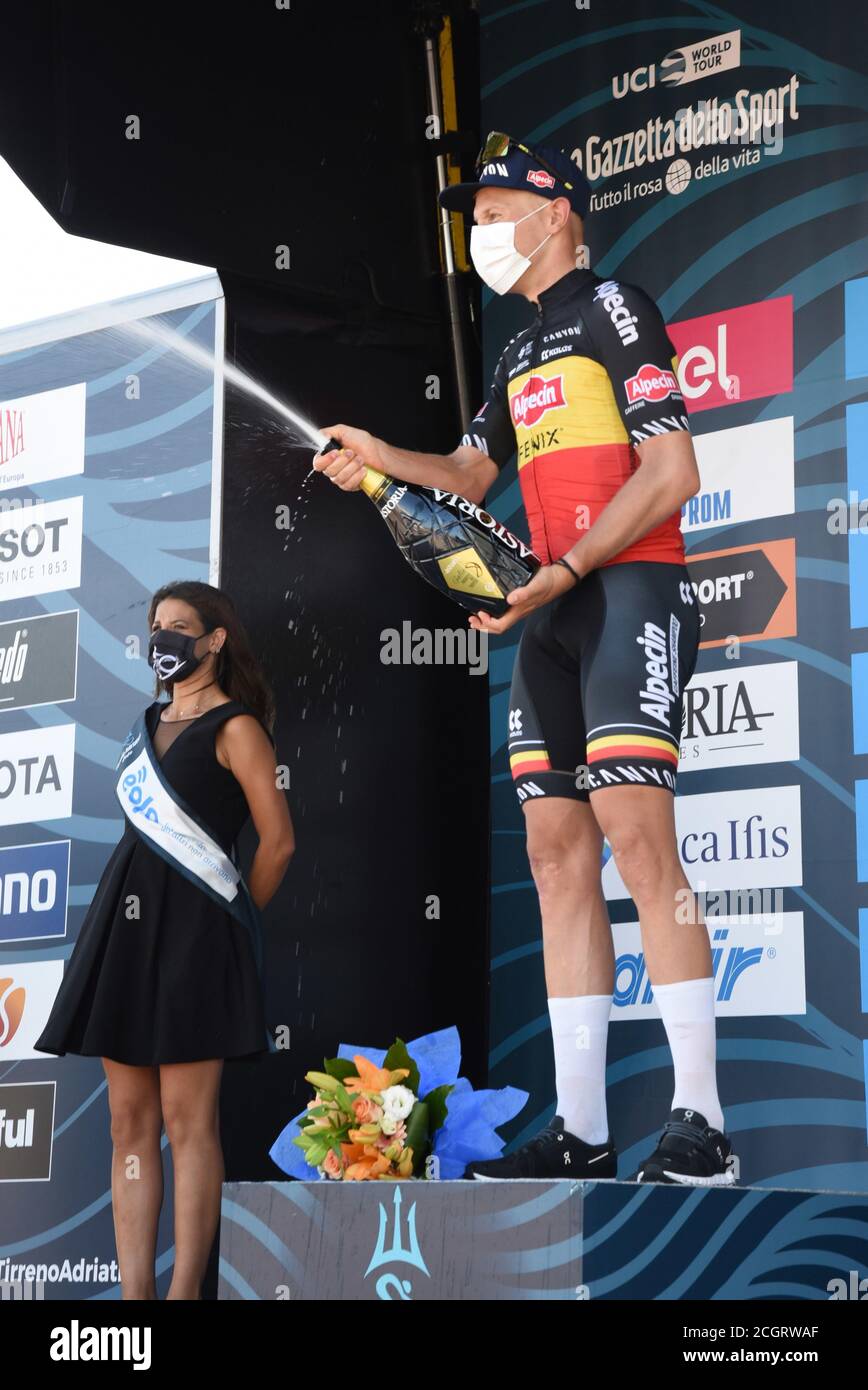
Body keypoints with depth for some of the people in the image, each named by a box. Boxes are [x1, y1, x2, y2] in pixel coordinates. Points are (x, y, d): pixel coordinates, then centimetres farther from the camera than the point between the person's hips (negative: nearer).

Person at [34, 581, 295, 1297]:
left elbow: (278, 841, -7)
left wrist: (232, 919, 2)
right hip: (126, 919, 7)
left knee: (187, 1119, -9)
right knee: (130, 1122, 4)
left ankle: (184, 1292, -8)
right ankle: (134, 1294, 5)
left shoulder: (234, 728, -3)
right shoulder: (149, 724, 19)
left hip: (191, 931, -7)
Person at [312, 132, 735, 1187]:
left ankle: (699, 1126, -18)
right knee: (557, 859, 3)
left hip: (630, 593, -9)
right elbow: (473, 472, 31)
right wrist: (380, 457, 12)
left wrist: (563, 570, -19)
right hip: (551, 616, 9)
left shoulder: (612, 308, -3)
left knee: (637, 841, -18)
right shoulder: (522, 352, 23)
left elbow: (673, 474, -12)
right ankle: (579, 1132, 4)